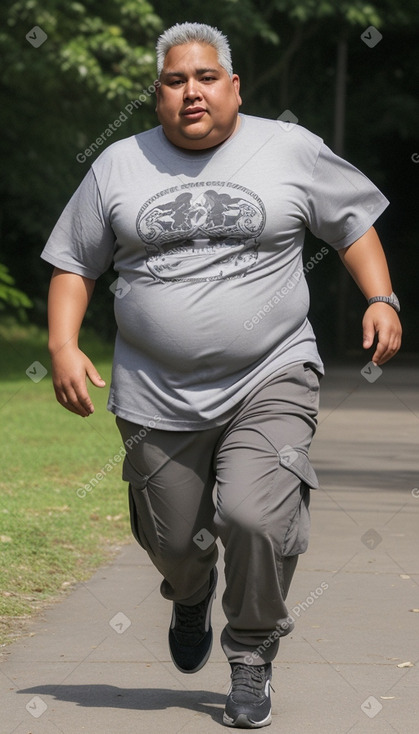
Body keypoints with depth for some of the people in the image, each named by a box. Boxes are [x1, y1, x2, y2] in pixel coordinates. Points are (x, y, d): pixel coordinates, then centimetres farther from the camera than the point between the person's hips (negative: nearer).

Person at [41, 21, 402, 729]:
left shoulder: (291, 151, 4)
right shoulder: (118, 166, 7)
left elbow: (352, 223, 13)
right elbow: (73, 264, 11)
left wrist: (381, 300, 0)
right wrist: (63, 346, -3)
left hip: (269, 381, -2)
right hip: (157, 397, 2)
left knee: (256, 518, -21)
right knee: (174, 539, 10)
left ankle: (253, 659, 2)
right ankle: (191, 596, 48)